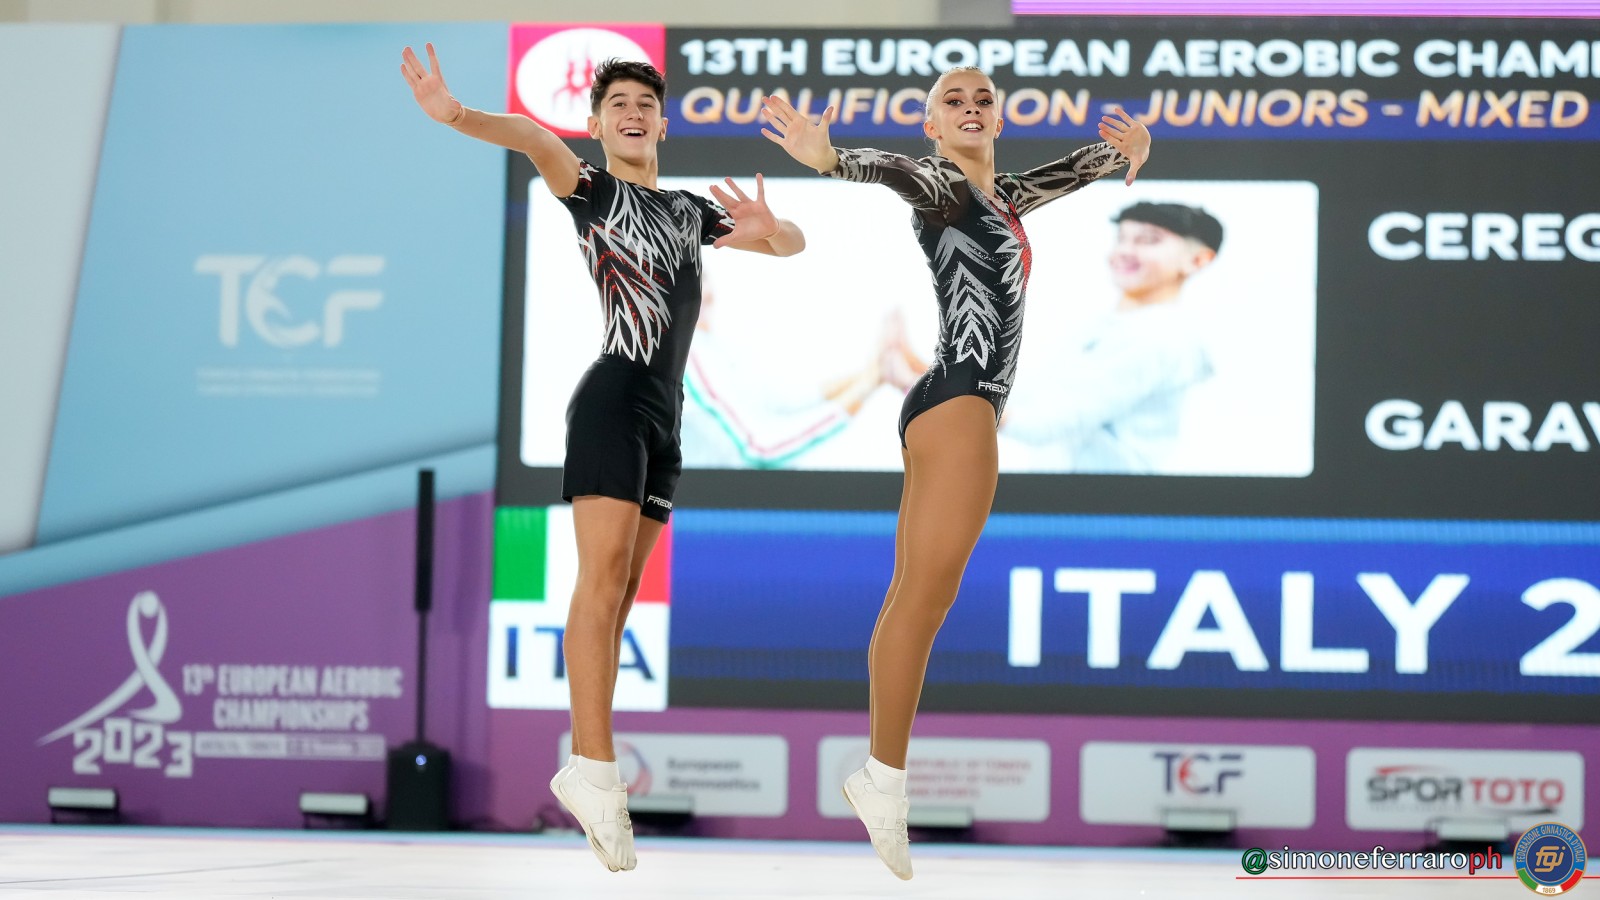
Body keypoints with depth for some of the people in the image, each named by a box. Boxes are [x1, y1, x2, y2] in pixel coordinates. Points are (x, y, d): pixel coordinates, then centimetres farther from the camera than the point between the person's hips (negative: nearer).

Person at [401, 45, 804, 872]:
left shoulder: (690, 211, 22)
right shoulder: (591, 191, 3)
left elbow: (792, 246, 26)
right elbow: (535, 141, -19)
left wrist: (767, 227, 0)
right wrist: (458, 116, -39)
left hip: (665, 415, 7)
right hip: (613, 398, -7)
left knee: (621, 592, 4)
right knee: (603, 575, -18)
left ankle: (589, 768, 3)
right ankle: (594, 767, -28)